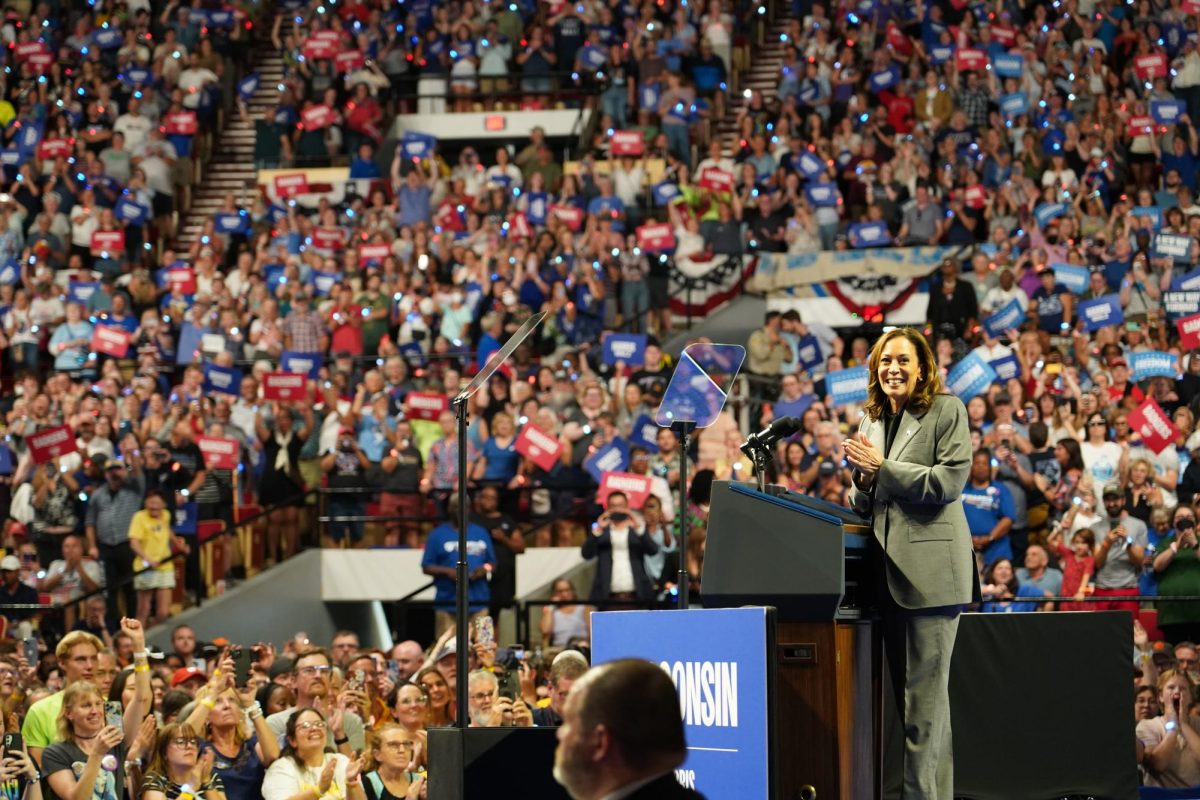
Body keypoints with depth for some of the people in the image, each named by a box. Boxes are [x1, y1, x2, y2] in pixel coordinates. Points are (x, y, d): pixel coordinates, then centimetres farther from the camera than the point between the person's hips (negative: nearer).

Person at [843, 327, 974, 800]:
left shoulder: (947, 411, -2)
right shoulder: (873, 421, 17)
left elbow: (949, 481, -13)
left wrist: (883, 467, -14)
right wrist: (863, 480, -2)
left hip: (930, 568, -7)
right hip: (889, 570, 7)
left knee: (925, 692, -9)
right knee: (907, 690, 9)